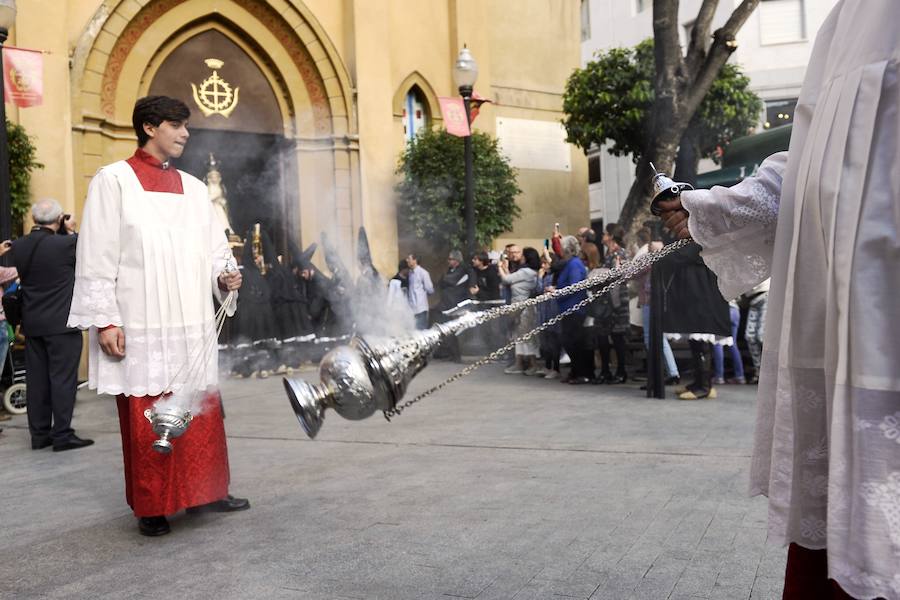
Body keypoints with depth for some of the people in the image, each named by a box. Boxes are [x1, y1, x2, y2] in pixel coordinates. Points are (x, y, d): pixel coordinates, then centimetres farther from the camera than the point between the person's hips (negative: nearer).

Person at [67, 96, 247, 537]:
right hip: (140, 328, -5)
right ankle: (151, 507, 16)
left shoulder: (193, 188, 13)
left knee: (201, 414, 9)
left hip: (192, 326, 5)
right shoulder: (114, 181, -2)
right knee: (144, 419, 3)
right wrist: (104, 320, -12)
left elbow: (214, 250, 16)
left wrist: (223, 277, -5)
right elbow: (96, 256, -6)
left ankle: (204, 491, 23)